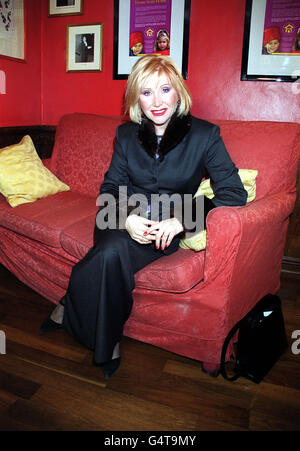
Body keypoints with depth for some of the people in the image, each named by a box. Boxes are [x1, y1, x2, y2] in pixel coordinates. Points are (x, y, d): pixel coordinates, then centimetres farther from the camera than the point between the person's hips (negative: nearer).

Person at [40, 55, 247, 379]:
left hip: (167, 228, -2)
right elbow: (110, 187, 6)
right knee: (113, 252, -32)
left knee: (111, 253, -31)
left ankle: (69, 311, -5)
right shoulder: (126, 134, 7)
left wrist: (181, 221, -24)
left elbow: (234, 193, -10)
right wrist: (125, 218, -17)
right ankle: (106, 344, -10)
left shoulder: (204, 135, -4)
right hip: (124, 221, 3)